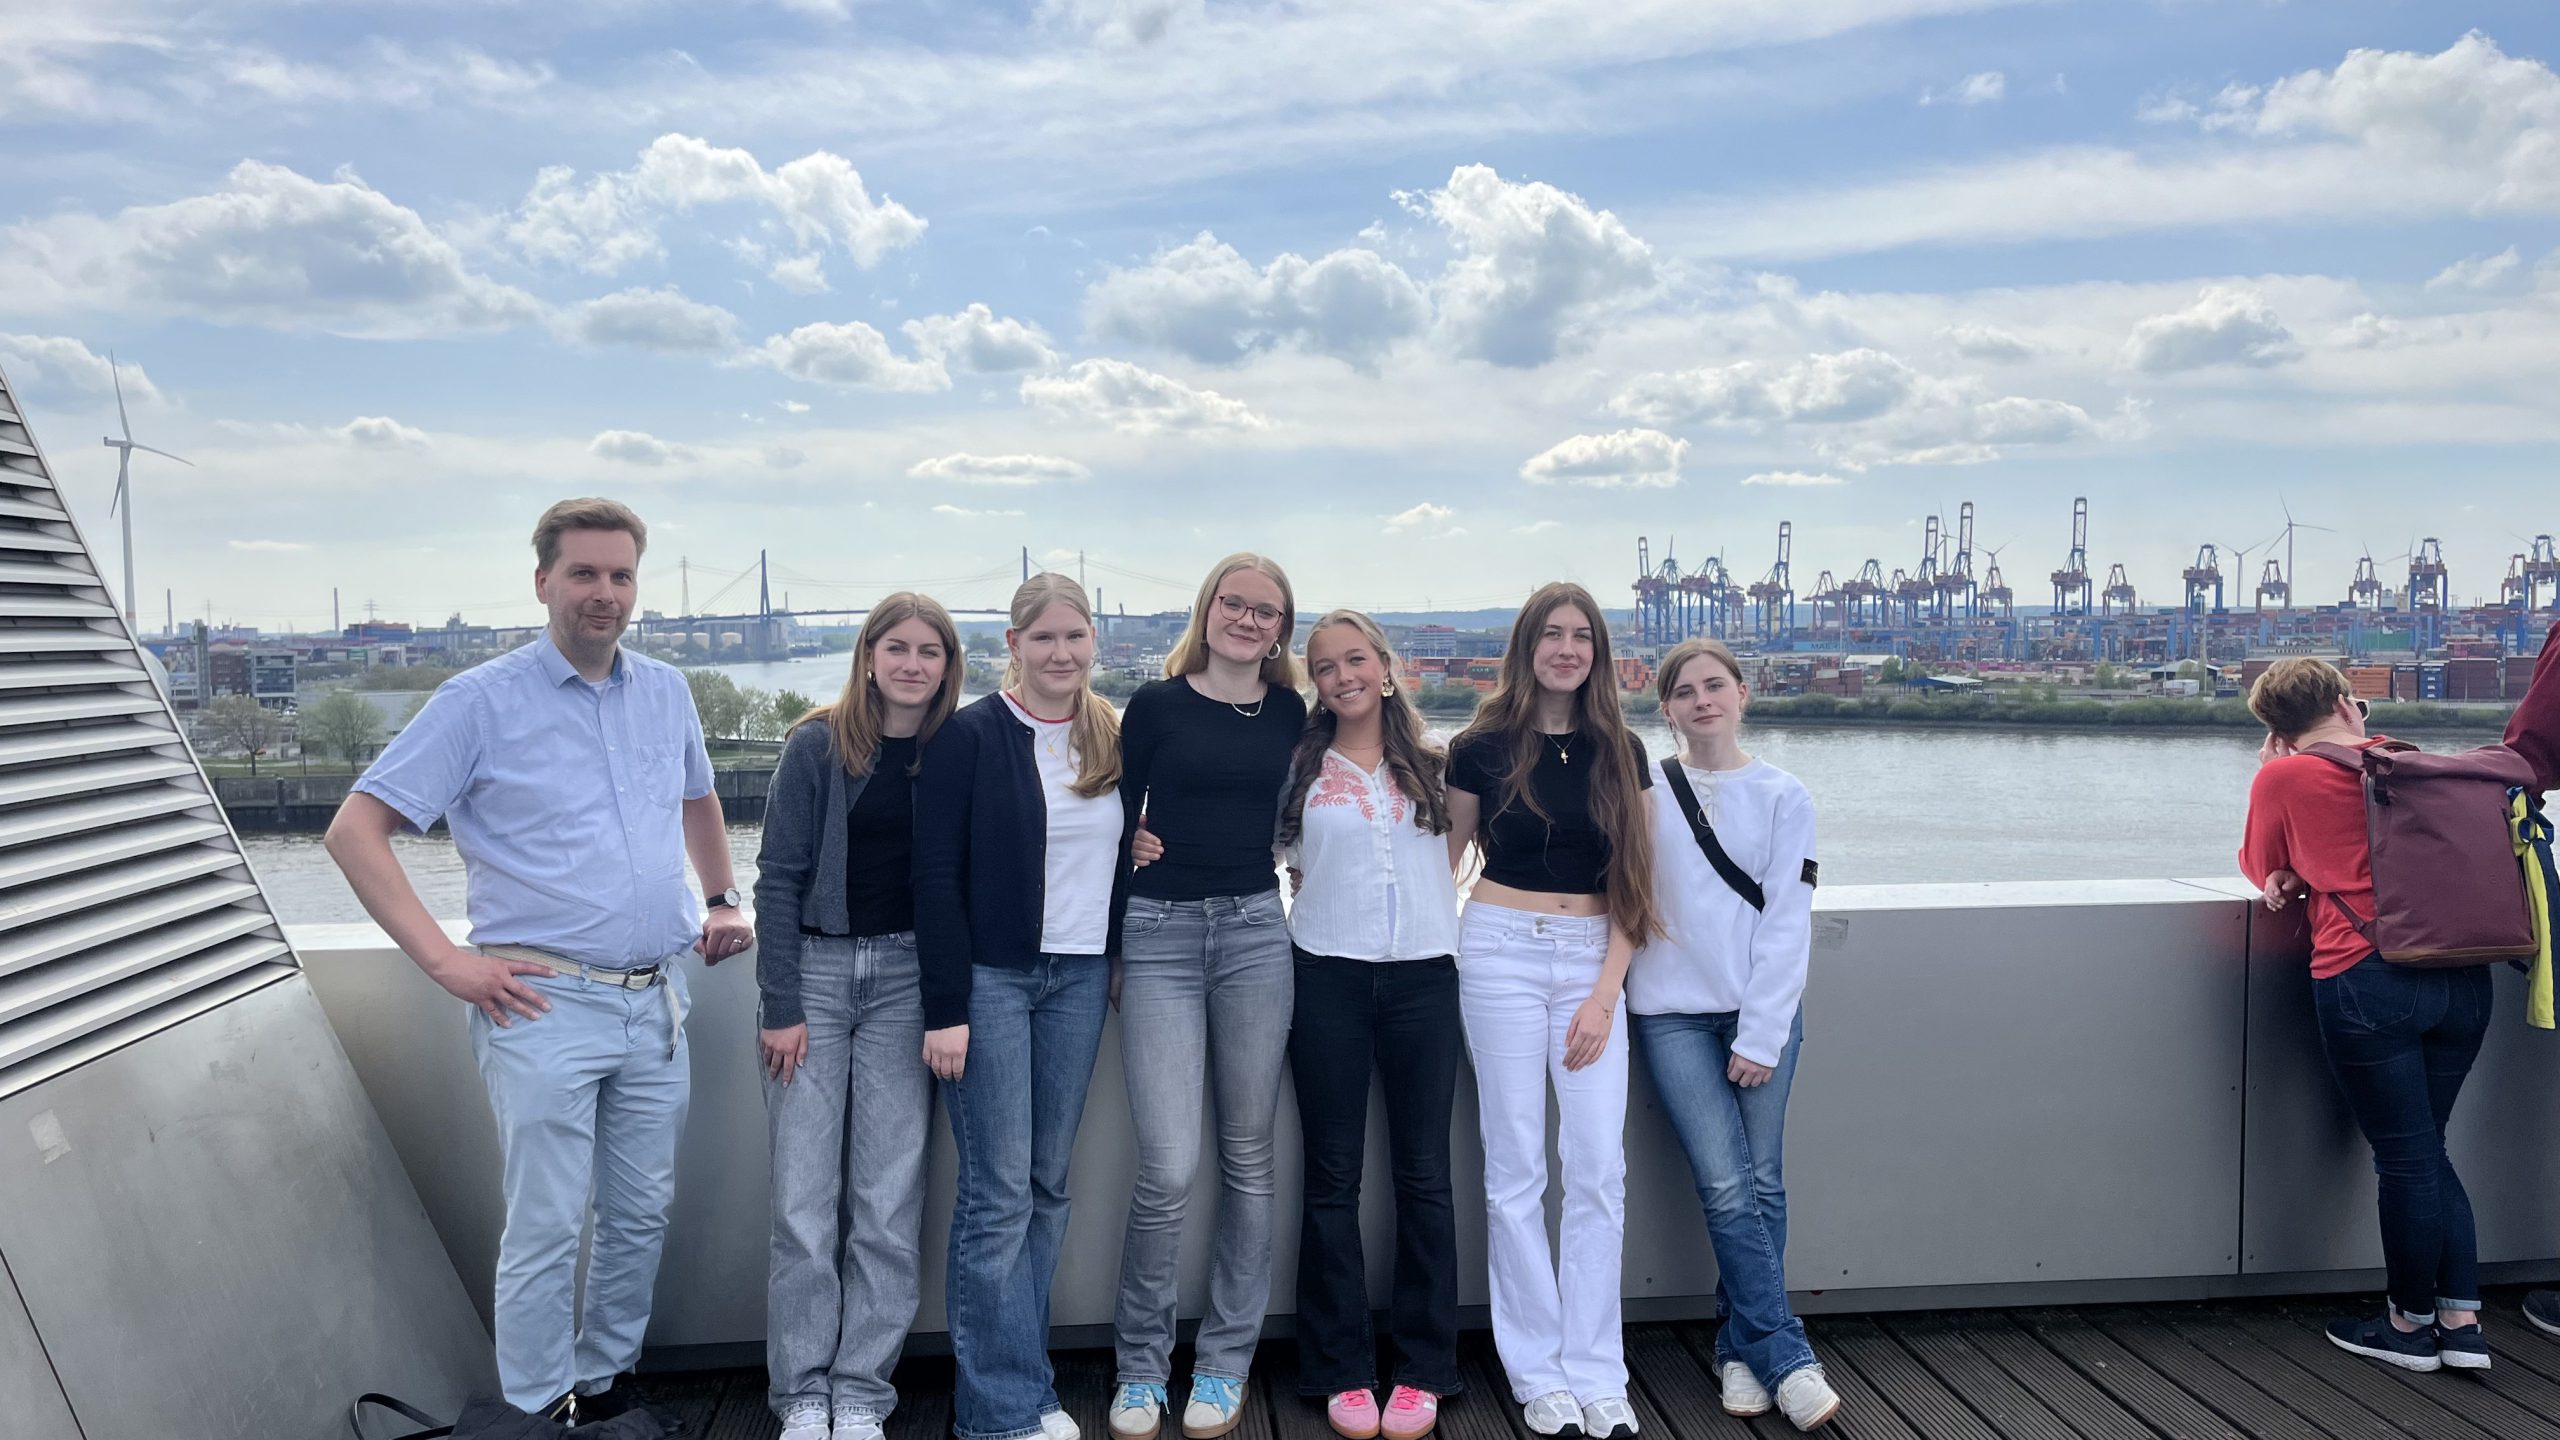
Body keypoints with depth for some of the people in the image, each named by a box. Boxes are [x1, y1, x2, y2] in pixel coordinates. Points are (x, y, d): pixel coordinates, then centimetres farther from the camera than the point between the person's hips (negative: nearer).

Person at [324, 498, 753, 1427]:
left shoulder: (666, 693, 10)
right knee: (545, 1228, 1)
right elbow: (354, 832, -7)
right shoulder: (482, 701, -5)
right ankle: (541, 1412, 16)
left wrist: (723, 900, 17)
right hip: (545, 1006, -5)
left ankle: (607, 1385, 30)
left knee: (642, 1215, 13)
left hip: (656, 1001, 5)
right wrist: (445, 961, -13)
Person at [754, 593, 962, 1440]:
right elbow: (780, 877, -4)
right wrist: (780, 1007, -8)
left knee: (888, 1199, 3)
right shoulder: (818, 745, -3)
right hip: (815, 965, -1)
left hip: (906, 976, 2)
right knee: (804, 1196, 1)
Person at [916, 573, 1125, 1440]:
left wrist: (1116, 966, 8)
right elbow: (937, 876, -9)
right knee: (999, 1192, -3)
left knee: (1049, 1184, 9)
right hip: (991, 978, -5)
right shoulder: (968, 737, -6)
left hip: (1080, 979, 5)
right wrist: (945, 1008, -12)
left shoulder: (1112, 739, 9)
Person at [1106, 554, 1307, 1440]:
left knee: (1248, 1157, 7)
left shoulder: (1291, 714, 9)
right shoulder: (1155, 705, 2)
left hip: (1256, 932, 3)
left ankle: (1225, 1361, 22)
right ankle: (1140, 1362, 13)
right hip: (1160, 933, -2)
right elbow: (1118, 825, 4)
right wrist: (1110, 947, 4)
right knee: (1168, 1168, -8)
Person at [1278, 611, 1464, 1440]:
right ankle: (1340, 1370, 14)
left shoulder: (1432, 765, 8)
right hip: (1329, 976, -1)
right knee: (1333, 1176, 4)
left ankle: (1423, 1369, 15)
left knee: (1423, 1174, 4)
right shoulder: (1297, 768, 5)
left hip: (1423, 976, 1)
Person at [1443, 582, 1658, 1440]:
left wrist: (1605, 993, -4)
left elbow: (1630, 884, 4)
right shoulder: (1483, 747, 1)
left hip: (1592, 959, 2)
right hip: (1502, 951, -1)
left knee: (1599, 1169, -2)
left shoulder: (1620, 752, 5)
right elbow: (1445, 860, 11)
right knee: (1516, 1168, 2)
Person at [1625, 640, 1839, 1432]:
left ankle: (1740, 1349, 17)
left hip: (1762, 1013, 1)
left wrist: (1761, 1035, -5)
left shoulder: (1782, 795, 4)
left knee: (1762, 1187, 2)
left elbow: (1787, 922, 0)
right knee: (1728, 1187, -7)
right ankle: (1787, 1359, 2)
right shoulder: (1643, 791, 5)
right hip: (1673, 1012, -1)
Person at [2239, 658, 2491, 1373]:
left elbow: (2261, 869, 16)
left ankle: (2411, 1324, 19)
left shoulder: (2282, 777, 1)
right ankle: (2462, 1320, 19)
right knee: (2426, 1147, 17)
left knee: (2404, 1156, 5)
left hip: (2369, 978, -5)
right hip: (2463, 973, 5)